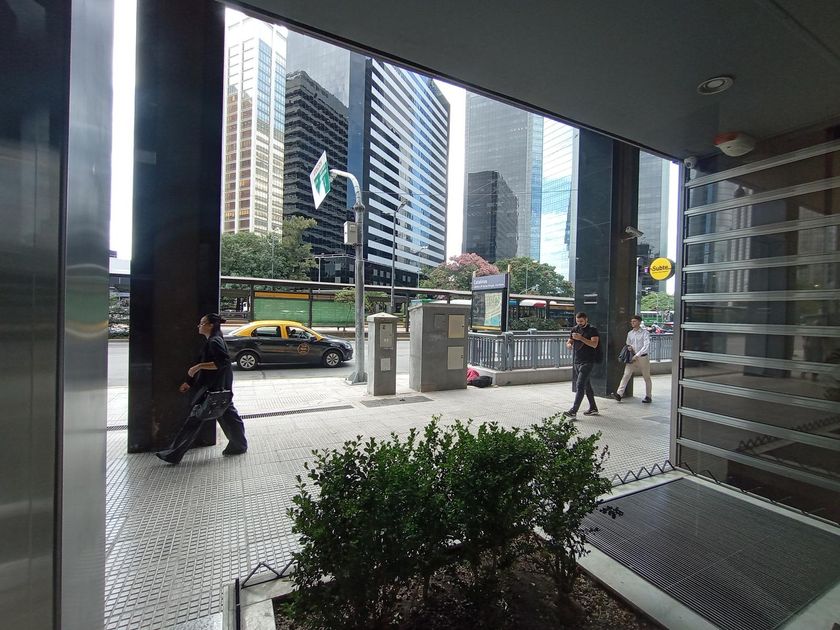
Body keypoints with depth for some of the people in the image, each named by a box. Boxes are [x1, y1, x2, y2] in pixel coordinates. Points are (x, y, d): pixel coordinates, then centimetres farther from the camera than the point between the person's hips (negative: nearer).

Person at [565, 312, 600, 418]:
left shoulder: (592, 330, -5)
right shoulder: (575, 329, 13)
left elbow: (594, 344, -16)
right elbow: (569, 342, 16)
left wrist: (581, 338, -25)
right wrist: (569, 344, -8)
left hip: (587, 362, -7)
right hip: (576, 361, 7)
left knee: (580, 385, -13)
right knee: (586, 385, 15)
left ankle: (573, 410, -14)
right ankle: (593, 408, 27)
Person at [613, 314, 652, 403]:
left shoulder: (645, 332, -7)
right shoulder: (630, 333, 9)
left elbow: (646, 346, -16)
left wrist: (637, 355, -22)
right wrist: (629, 347, 0)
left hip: (643, 357, -4)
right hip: (632, 357, 4)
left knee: (646, 378, 10)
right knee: (626, 375, -9)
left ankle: (648, 396, 24)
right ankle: (619, 394, -17)